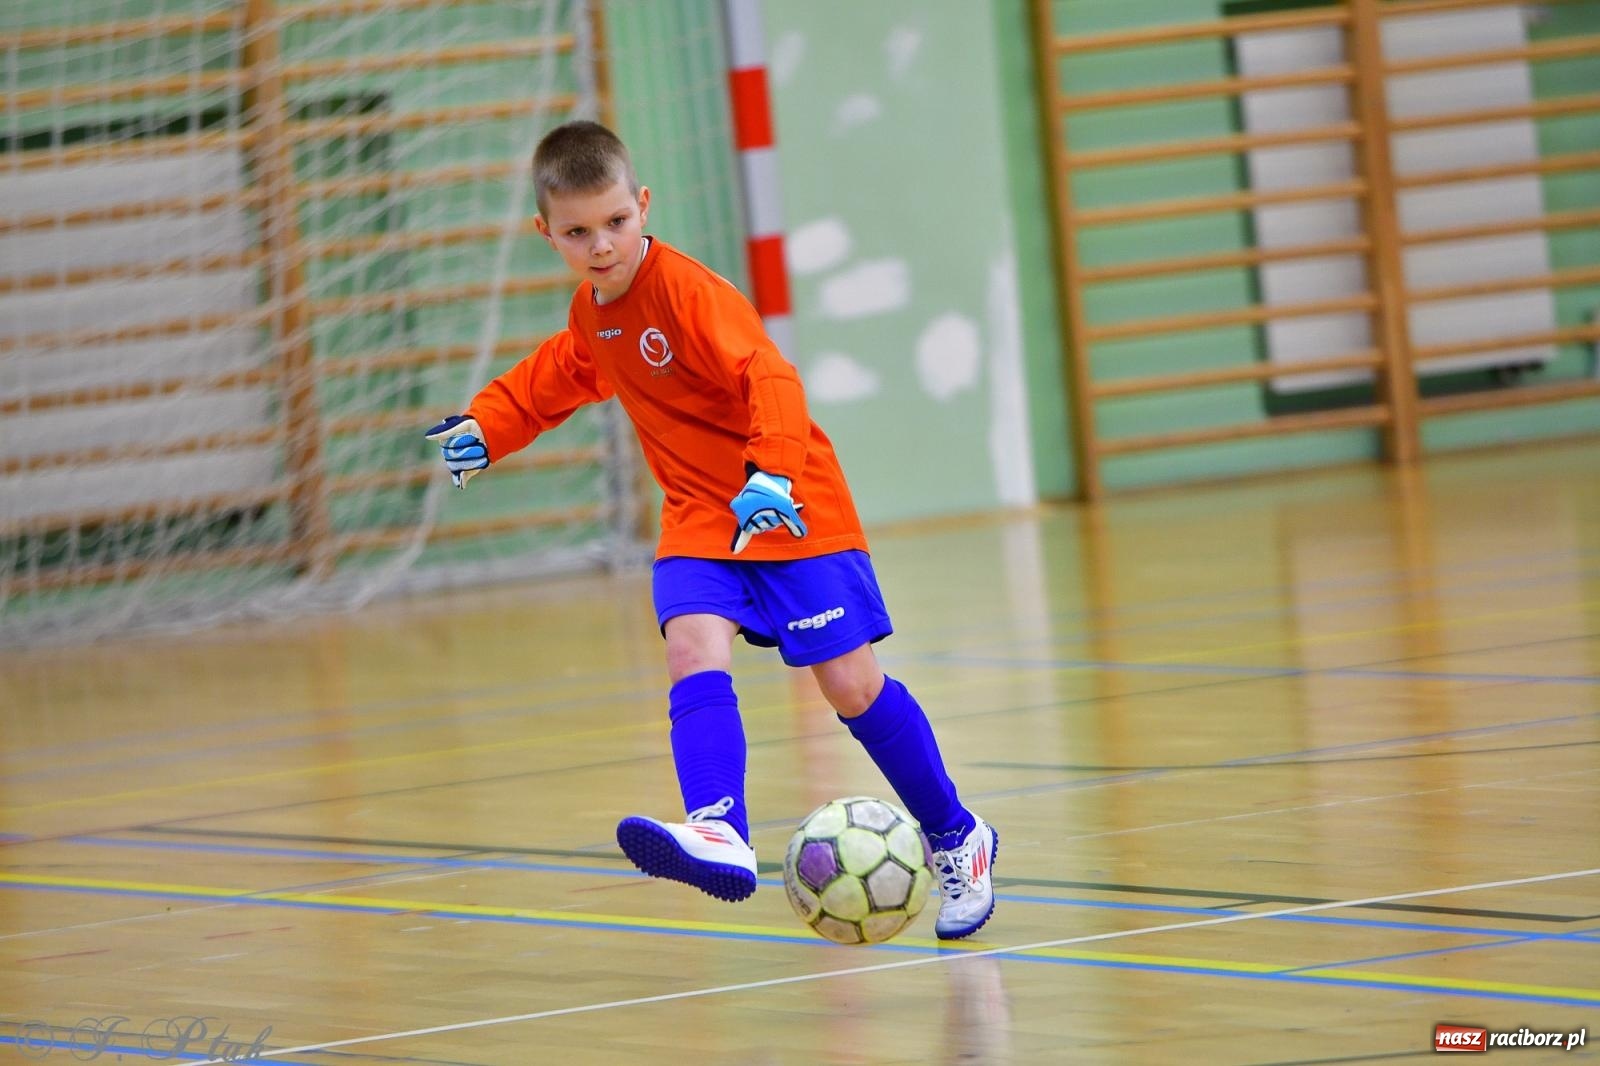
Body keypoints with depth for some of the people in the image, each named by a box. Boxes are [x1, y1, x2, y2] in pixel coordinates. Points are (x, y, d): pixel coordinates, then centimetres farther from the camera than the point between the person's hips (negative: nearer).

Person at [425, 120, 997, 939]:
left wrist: (772, 473, -43)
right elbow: (555, 377, 29)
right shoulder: (591, 314, 6)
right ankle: (719, 836, -41)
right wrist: (485, 426, 20)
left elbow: (771, 379, -31)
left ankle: (956, 840, 16)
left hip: (790, 509, -6)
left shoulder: (687, 292, -20)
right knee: (694, 649, -21)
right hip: (698, 518, 6)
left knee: (851, 683, -4)